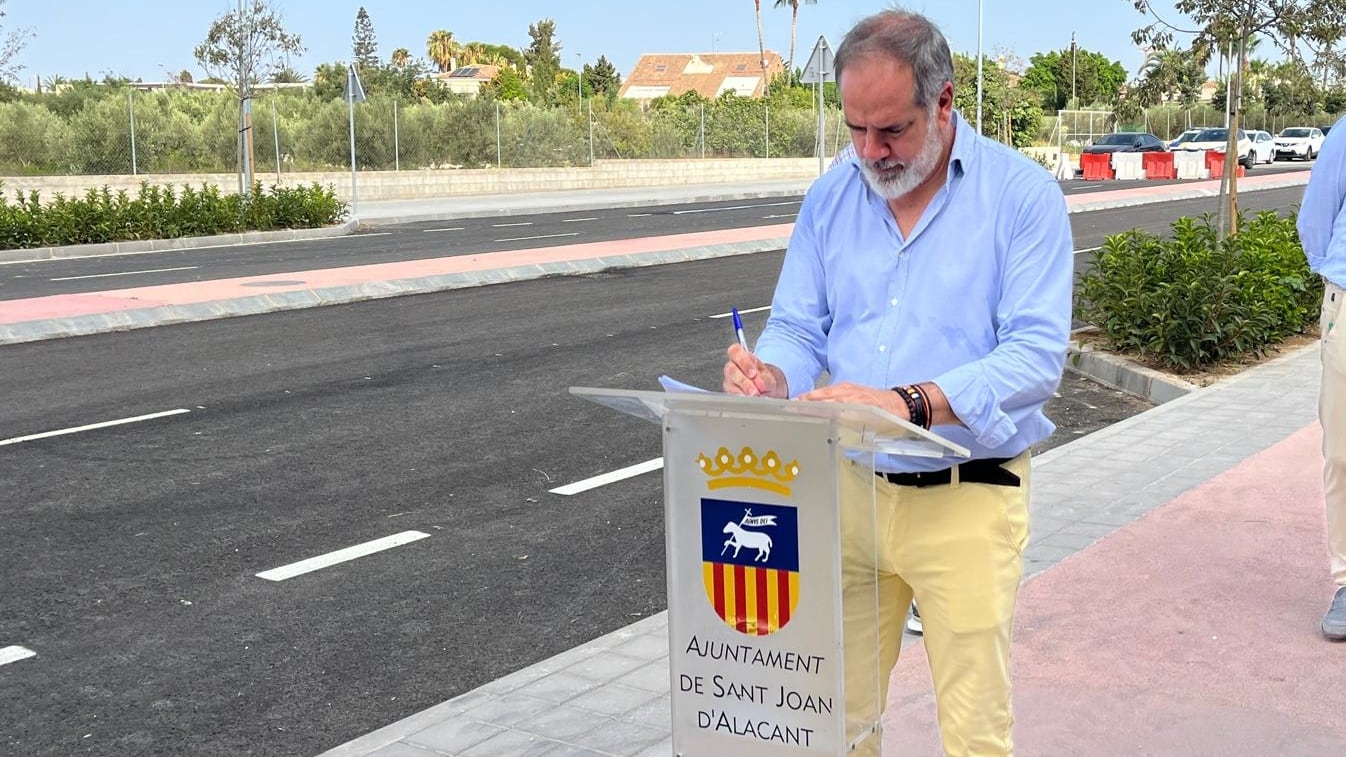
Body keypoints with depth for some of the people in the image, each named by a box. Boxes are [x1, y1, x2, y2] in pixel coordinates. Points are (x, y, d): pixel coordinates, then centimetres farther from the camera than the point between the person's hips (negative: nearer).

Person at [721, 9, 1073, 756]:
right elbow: (798, 330, 6)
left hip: (965, 499, -4)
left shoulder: (1022, 195, -9)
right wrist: (770, 375, -19)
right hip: (850, 489, 4)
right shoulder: (829, 199, 5)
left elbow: (1037, 356, -18)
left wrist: (908, 402, -32)